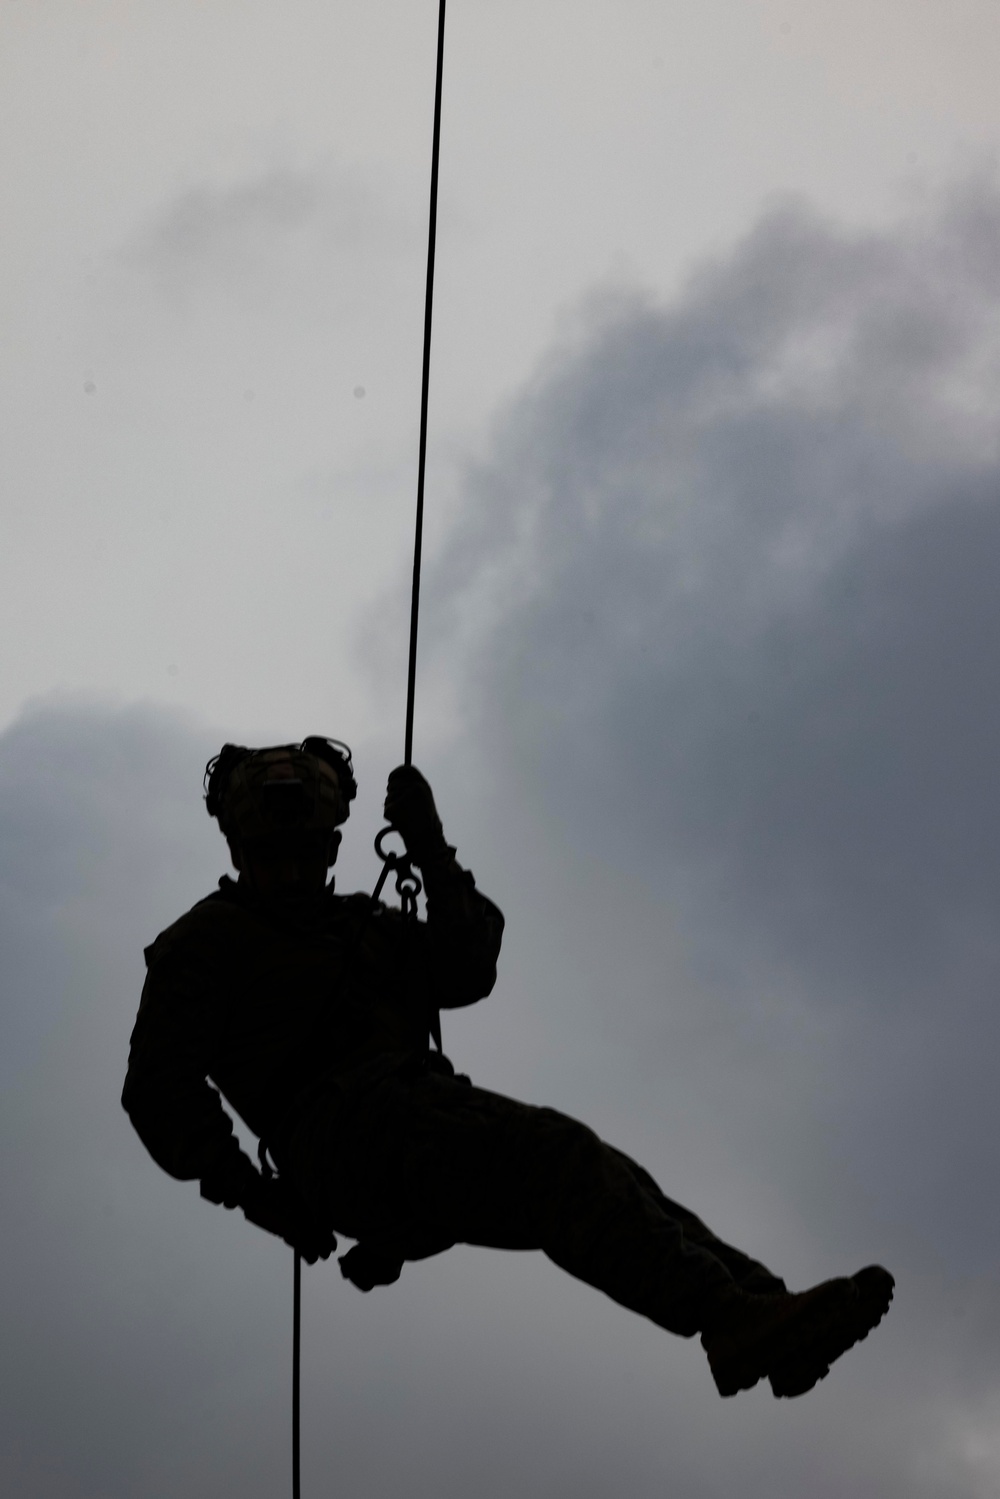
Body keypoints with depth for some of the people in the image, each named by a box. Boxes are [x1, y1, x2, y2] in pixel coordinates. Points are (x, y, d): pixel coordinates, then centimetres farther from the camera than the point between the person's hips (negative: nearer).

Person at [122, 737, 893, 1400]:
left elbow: (465, 973, 17)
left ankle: (767, 1308, -32)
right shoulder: (206, 944, 13)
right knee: (557, 1153, -28)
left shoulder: (365, 926, 32)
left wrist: (432, 853, 7)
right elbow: (158, 1089, 4)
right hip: (344, 1135, -7)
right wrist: (243, 1185, -7)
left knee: (600, 1182, -17)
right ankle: (730, 1319, -43)